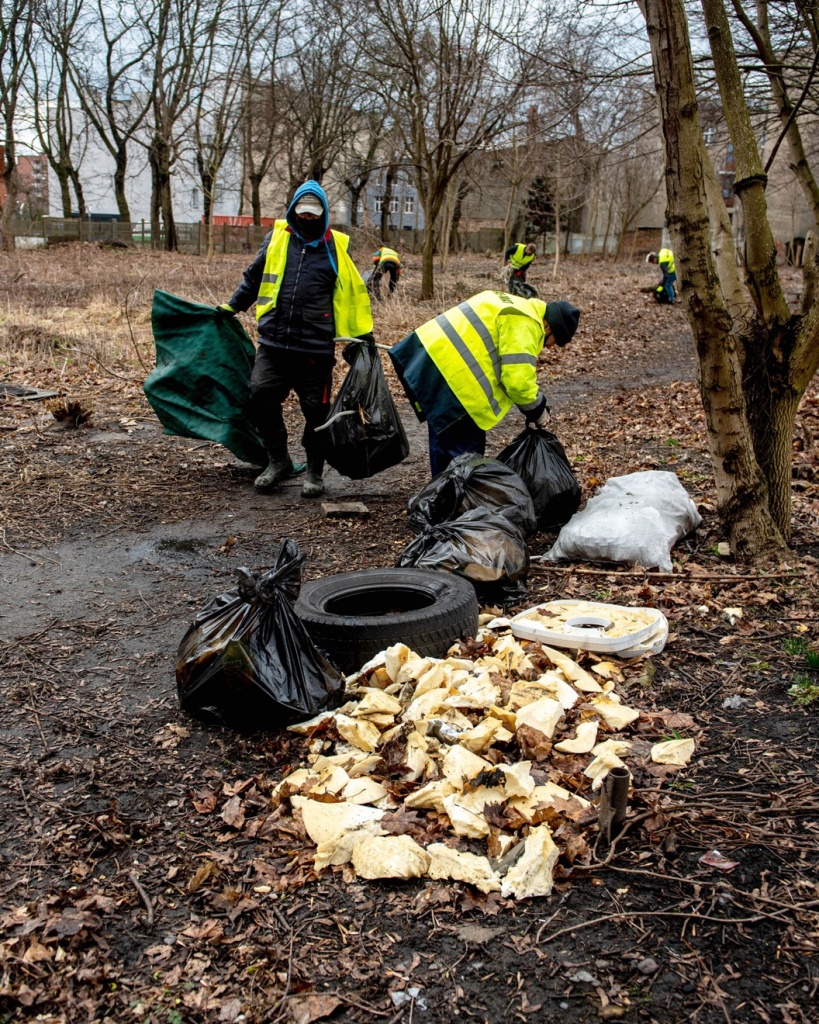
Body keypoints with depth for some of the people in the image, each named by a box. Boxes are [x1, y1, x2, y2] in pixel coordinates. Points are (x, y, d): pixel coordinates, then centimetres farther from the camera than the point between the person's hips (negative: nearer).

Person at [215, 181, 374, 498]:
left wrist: (363, 333, 11)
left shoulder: (335, 248, 5)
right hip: (273, 343, 2)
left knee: (316, 410, 2)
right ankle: (278, 461, 11)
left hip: (316, 349, -2)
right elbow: (252, 279, 22)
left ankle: (314, 472, 20)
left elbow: (352, 292, 12)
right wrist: (230, 308, 22)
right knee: (261, 397, -10)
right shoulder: (275, 239, 9)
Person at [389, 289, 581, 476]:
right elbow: (518, 380, -19)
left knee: (444, 441, 22)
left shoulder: (516, 308, 20)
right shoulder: (523, 324, -14)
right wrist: (538, 411, -3)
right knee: (465, 446, -3)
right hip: (450, 372, -11)